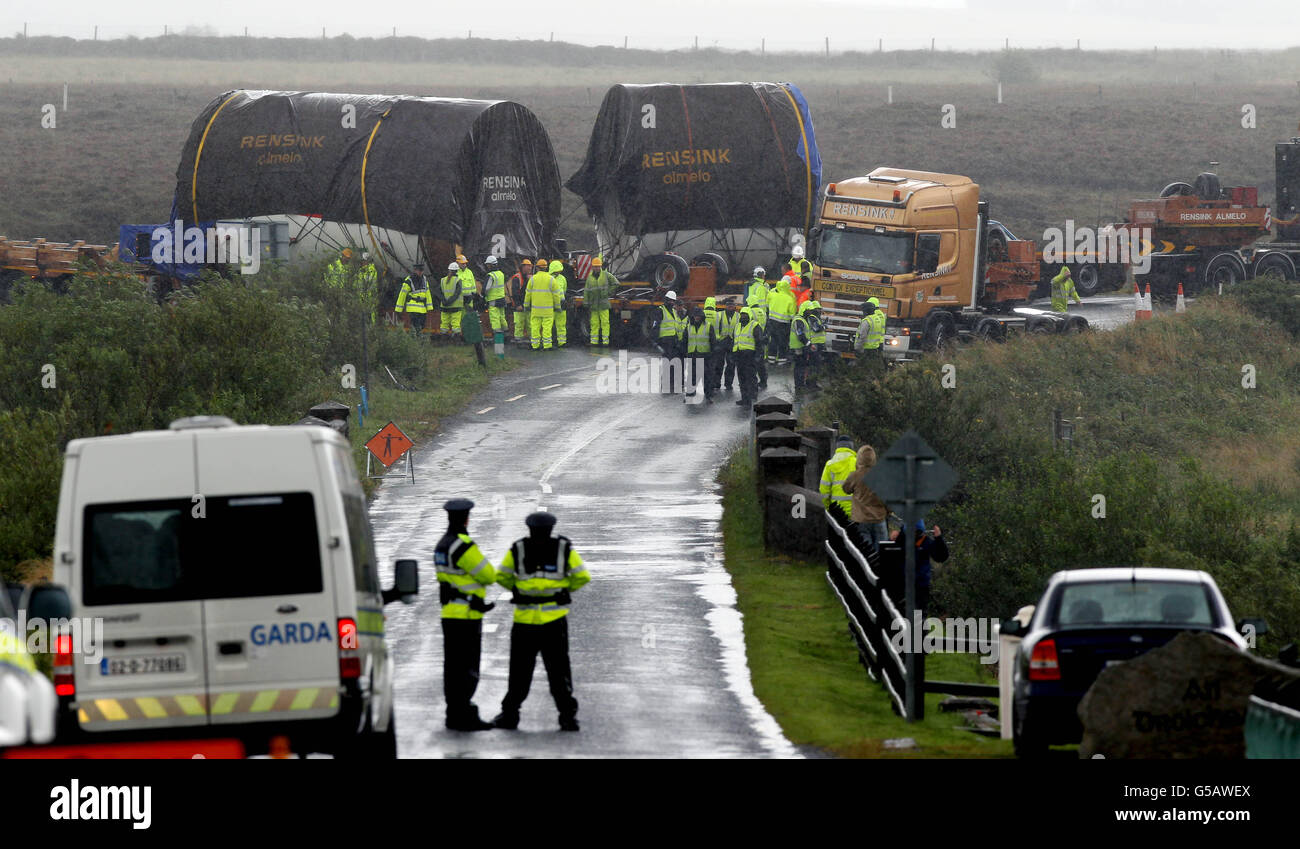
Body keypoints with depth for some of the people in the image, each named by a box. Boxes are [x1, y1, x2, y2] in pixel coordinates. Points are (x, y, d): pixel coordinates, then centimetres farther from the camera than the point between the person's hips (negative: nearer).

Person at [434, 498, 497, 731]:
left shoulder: (442, 545, 12)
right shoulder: (463, 546, -18)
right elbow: (488, 575, -13)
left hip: (449, 614, 9)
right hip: (467, 616, -9)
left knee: (453, 667, 13)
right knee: (467, 668, -7)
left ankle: (454, 715, 18)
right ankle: (463, 715, -9)